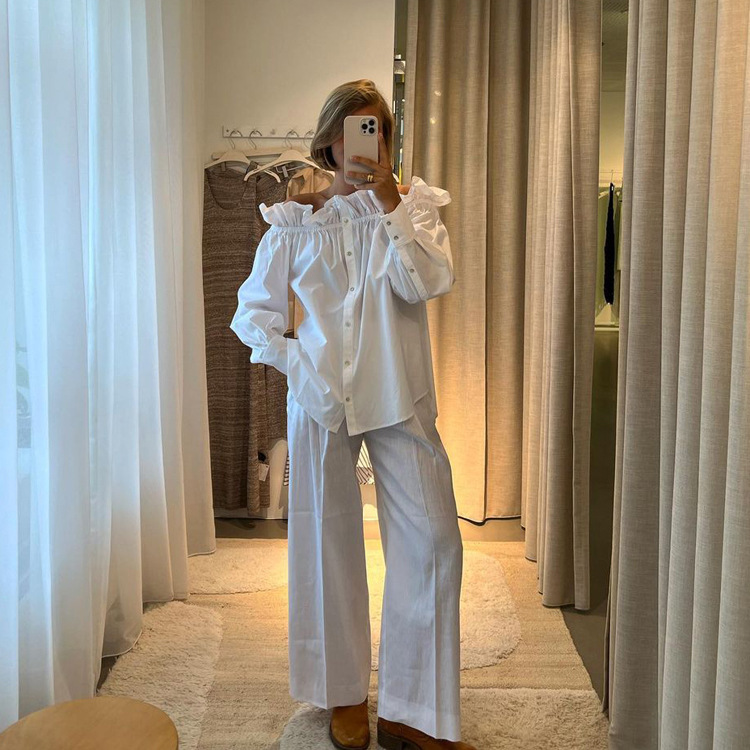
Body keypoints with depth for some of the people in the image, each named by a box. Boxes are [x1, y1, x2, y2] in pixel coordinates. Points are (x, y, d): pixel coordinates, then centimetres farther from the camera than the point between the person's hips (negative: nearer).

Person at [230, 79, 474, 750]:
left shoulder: (415, 204, 5)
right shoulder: (294, 219, 5)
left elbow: (428, 282, -14)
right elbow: (253, 310, 7)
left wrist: (388, 199, -13)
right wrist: (294, 363, -8)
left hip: (397, 398, 0)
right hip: (321, 396, 0)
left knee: (433, 540, -5)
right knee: (329, 543, 8)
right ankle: (344, 694, 27)